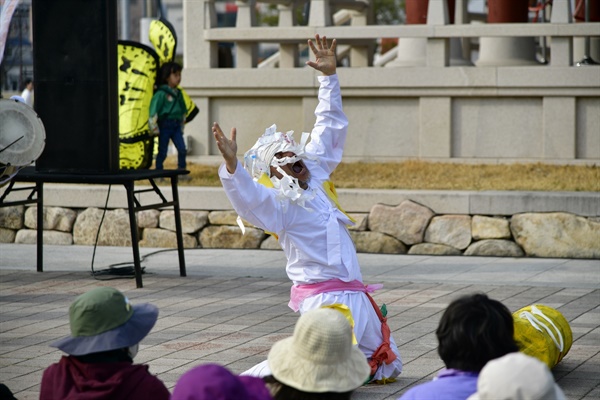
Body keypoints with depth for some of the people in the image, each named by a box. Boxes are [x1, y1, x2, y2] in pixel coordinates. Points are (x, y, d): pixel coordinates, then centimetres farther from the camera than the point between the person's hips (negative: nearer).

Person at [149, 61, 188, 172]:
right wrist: (155, 129, -12)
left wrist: (182, 127, 21)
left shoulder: (178, 94, 11)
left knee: (182, 149, -4)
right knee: (162, 151, 1)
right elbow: (153, 111, -12)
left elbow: (183, 111, 23)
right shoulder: (161, 94, -11)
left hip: (176, 125, 6)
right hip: (165, 124, -6)